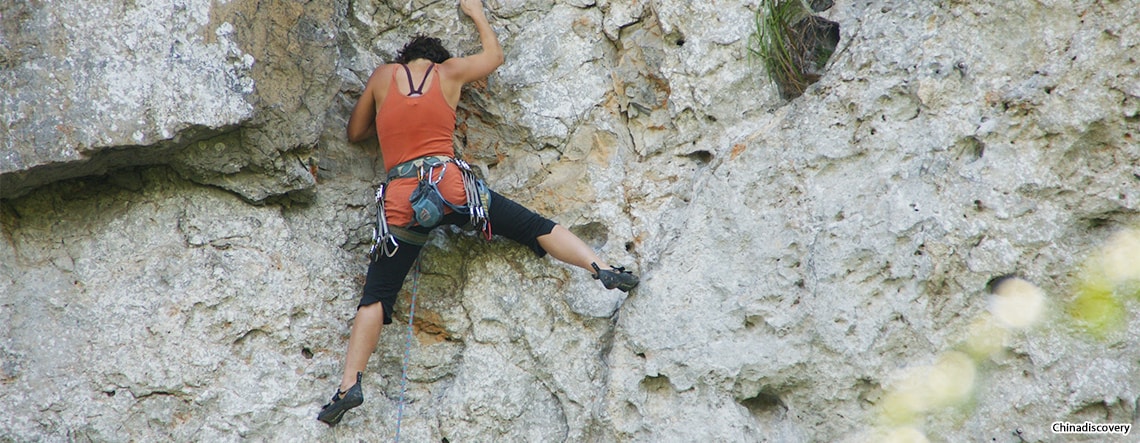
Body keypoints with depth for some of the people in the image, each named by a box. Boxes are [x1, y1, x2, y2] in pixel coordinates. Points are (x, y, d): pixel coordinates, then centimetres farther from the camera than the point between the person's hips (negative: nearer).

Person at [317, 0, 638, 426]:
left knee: (376, 296, 4)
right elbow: (494, 54, 30)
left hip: (400, 199, 0)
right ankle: (603, 268, -2)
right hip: (449, 184, 0)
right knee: (534, 226, 11)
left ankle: (350, 384, -4)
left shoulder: (384, 76, 11)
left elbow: (355, 133, 20)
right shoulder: (450, 71, 12)